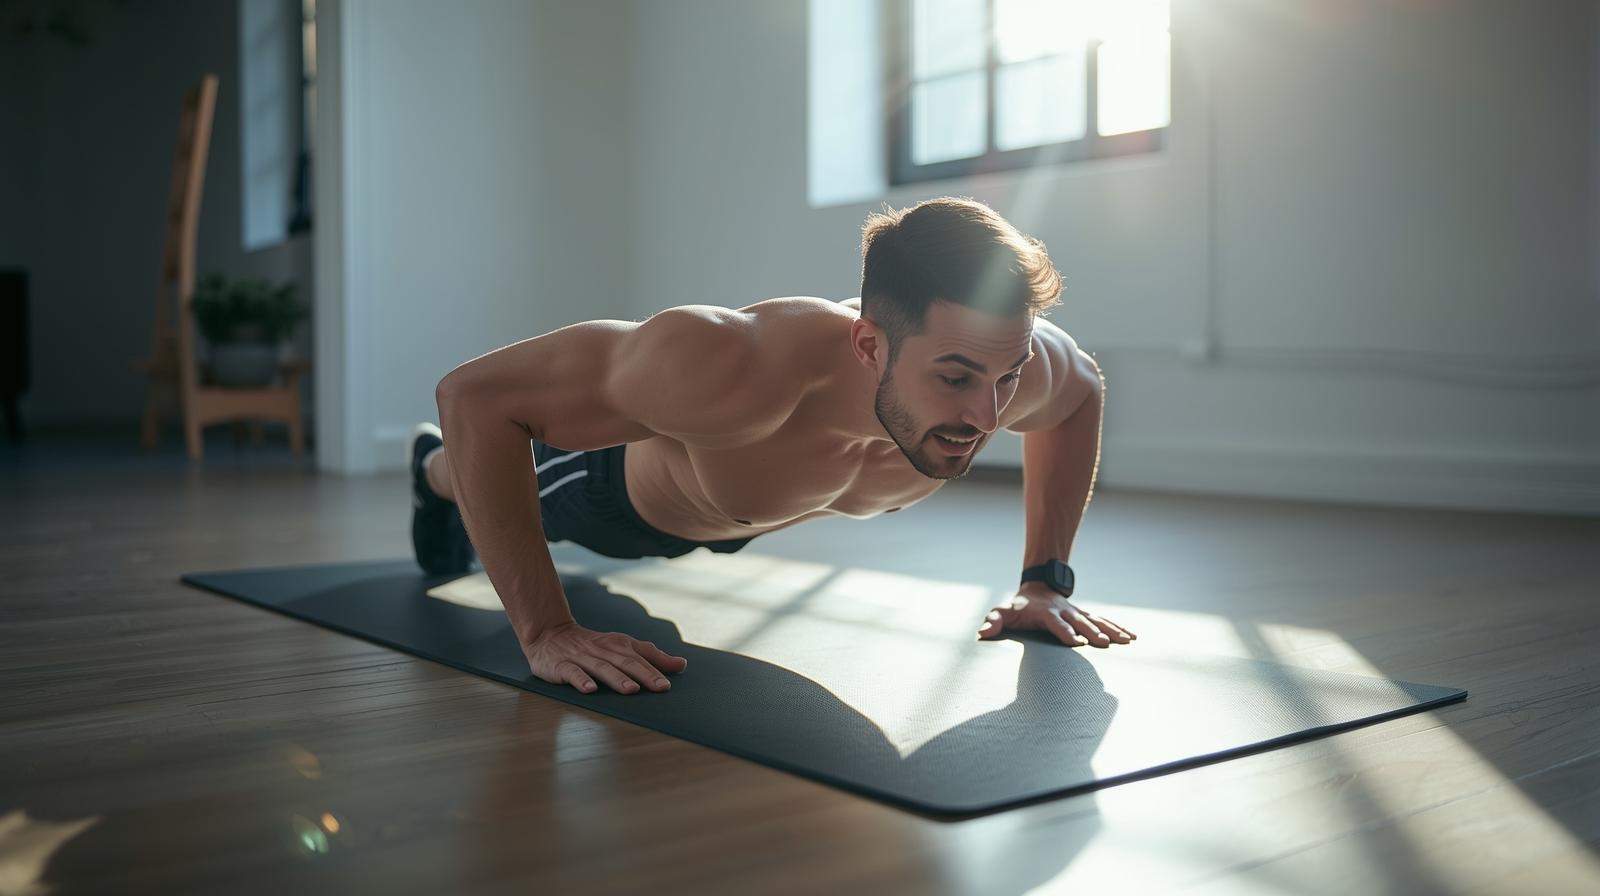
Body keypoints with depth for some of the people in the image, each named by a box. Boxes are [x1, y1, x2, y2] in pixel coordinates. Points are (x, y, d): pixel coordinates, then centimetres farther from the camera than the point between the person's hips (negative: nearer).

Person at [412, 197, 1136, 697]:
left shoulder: (1008, 359, -39)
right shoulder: (737, 368, -55)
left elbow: (1082, 391, -11)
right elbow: (475, 394, -47)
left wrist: (1046, 579, -16)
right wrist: (546, 633, -49)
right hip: (630, 487, -5)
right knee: (526, 504, 32)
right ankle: (438, 471, 67)